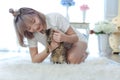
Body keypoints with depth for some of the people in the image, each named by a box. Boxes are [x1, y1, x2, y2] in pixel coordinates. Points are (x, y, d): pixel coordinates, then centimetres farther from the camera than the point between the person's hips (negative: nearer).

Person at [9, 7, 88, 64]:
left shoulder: (56, 17, -33)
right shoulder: (31, 34, -22)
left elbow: (75, 37, -25)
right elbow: (34, 59, -23)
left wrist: (64, 38, -50)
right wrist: (50, 48, -40)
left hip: (78, 40, -5)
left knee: (72, 59, -34)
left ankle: (82, 55, 1)